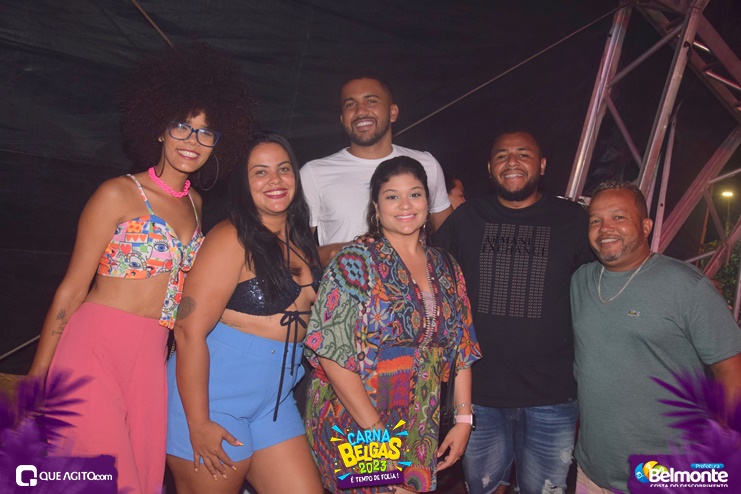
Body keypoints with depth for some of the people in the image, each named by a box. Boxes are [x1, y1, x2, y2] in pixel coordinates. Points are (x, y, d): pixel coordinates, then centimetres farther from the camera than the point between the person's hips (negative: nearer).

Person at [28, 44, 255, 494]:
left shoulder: (194, 204, 12)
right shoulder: (118, 195, -5)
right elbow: (72, 291, -4)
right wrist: (36, 380, -4)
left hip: (152, 360, 6)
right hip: (93, 353, -5)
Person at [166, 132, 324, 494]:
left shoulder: (298, 242, 6)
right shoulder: (232, 239, -16)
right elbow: (189, 330, -19)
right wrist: (198, 424, -18)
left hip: (274, 401, 7)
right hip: (211, 395, -6)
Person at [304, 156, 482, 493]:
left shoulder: (446, 269, 6)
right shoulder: (356, 261, -11)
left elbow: (462, 350, 9)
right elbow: (331, 351, -17)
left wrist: (463, 421, 2)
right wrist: (376, 429, -19)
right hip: (356, 426, -5)